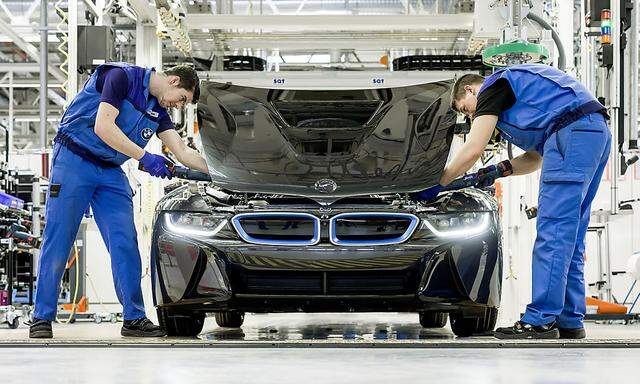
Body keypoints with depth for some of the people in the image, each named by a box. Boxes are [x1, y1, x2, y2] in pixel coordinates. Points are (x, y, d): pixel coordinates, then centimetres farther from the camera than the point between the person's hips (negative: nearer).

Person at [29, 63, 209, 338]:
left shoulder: (158, 111, 11)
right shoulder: (122, 76, -12)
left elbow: (183, 152, 10)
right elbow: (103, 127, -21)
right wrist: (145, 158, -20)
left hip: (111, 172, 7)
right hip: (74, 160, -7)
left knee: (125, 244, -2)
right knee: (58, 241, -5)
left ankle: (134, 317, 3)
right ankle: (42, 318, 0)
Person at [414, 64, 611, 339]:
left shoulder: (492, 88, 5)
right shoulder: (519, 92, 33)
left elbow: (472, 150, 0)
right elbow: (536, 157, 34)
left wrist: (438, 184, 9)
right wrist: (501, 170, 25)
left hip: (572, 130, -10)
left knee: (552, 232, -11)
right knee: (570, 237, 11)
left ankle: (540, 321, -13)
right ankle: (570, 322, 12)